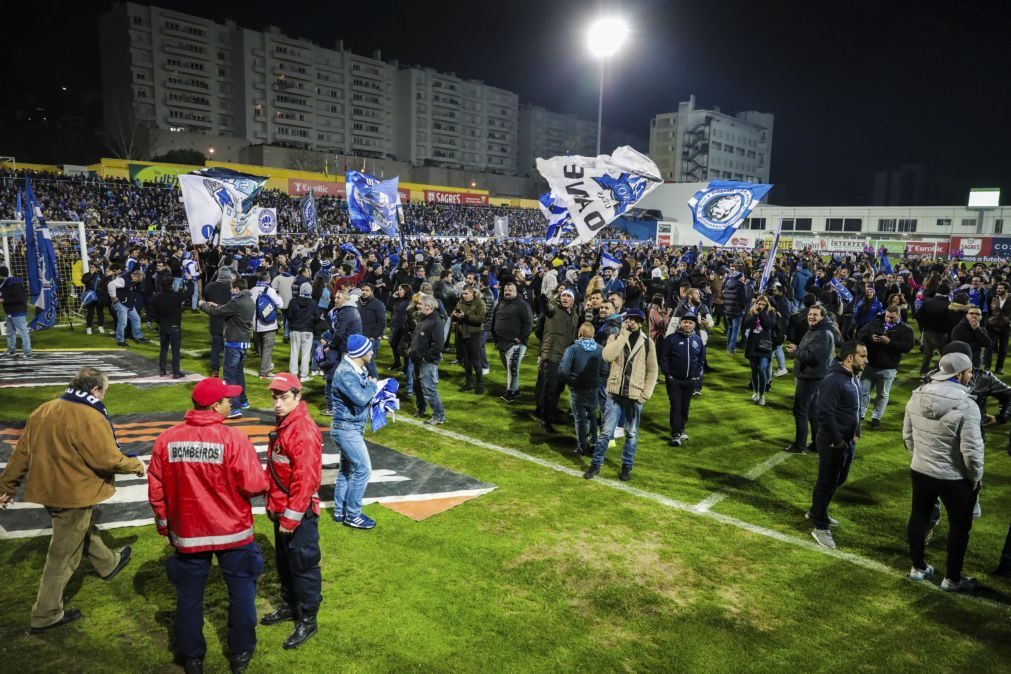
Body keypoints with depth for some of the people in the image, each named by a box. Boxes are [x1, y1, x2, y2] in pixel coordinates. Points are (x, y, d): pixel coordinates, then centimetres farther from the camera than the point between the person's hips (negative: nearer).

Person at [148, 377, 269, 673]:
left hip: (187, 533, 3)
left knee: (189, 596, 19)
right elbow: (256, 485, -20)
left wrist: (164, 524, 15)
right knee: (241, 592, 16)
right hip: (233, 532, -3)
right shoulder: (233, 438, -20)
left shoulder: (167, 439, -8)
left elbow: (156, 489, 0)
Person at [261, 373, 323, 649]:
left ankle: (307, 620, 19)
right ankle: (290, 605, 41)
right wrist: (273, 505, 18)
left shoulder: (304, 431, -23)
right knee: (283, 561, 23)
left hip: (300, 513, -9)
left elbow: (305, 480, -25)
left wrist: (291, 517, -20)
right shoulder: (283, 424, 8)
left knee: (303, 565, 4)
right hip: (281, 510, 9)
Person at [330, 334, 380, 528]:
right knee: (363, 469, -5)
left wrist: (371, 386, -7)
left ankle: (340, 512, 29)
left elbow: (363, 394, 14)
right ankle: (352, 516, 8)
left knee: (347, 469, 17)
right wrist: (372, 385, -15)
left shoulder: (358, 368, 5)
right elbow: (361, 398, -33)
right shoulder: (345, 373, -24)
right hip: (346, 429, -10)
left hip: (351, 428, 10)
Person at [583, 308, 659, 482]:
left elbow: (652, 370, 4)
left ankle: (627, 466, 26)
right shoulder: (616, 337, 2)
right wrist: (623, 335, -16)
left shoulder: (647, 342, 2)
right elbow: (607, 356, -18)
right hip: (615, 393, 0)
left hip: (635, 396, 1)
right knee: (606, 432, 0)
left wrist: (647, 393, -4)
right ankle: (596, 464, 14)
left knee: (631, 434, 11)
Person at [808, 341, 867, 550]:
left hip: (848, 441, 10)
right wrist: (837, 440, -21)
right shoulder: (833, 381, -24)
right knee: (827, 483, 2)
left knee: (838, 480, 22)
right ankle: (820, 527, 14)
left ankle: (816, 512, 40)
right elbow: (825, 414, -28)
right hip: (833, 443, -10)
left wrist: (856, 433, 11)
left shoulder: (853, 378, 8)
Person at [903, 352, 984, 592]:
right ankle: (952, 579, 26)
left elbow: (907, 434, 5)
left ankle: (918, 567, 34)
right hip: (955, 478, -5)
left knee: (919, 516, 19)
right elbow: (971, 449, -22)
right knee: (959, 526, 14)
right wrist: (976, 476, -6)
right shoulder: (965, 405, -25)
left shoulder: (917, 395, -5)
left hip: (919, 471, 6)